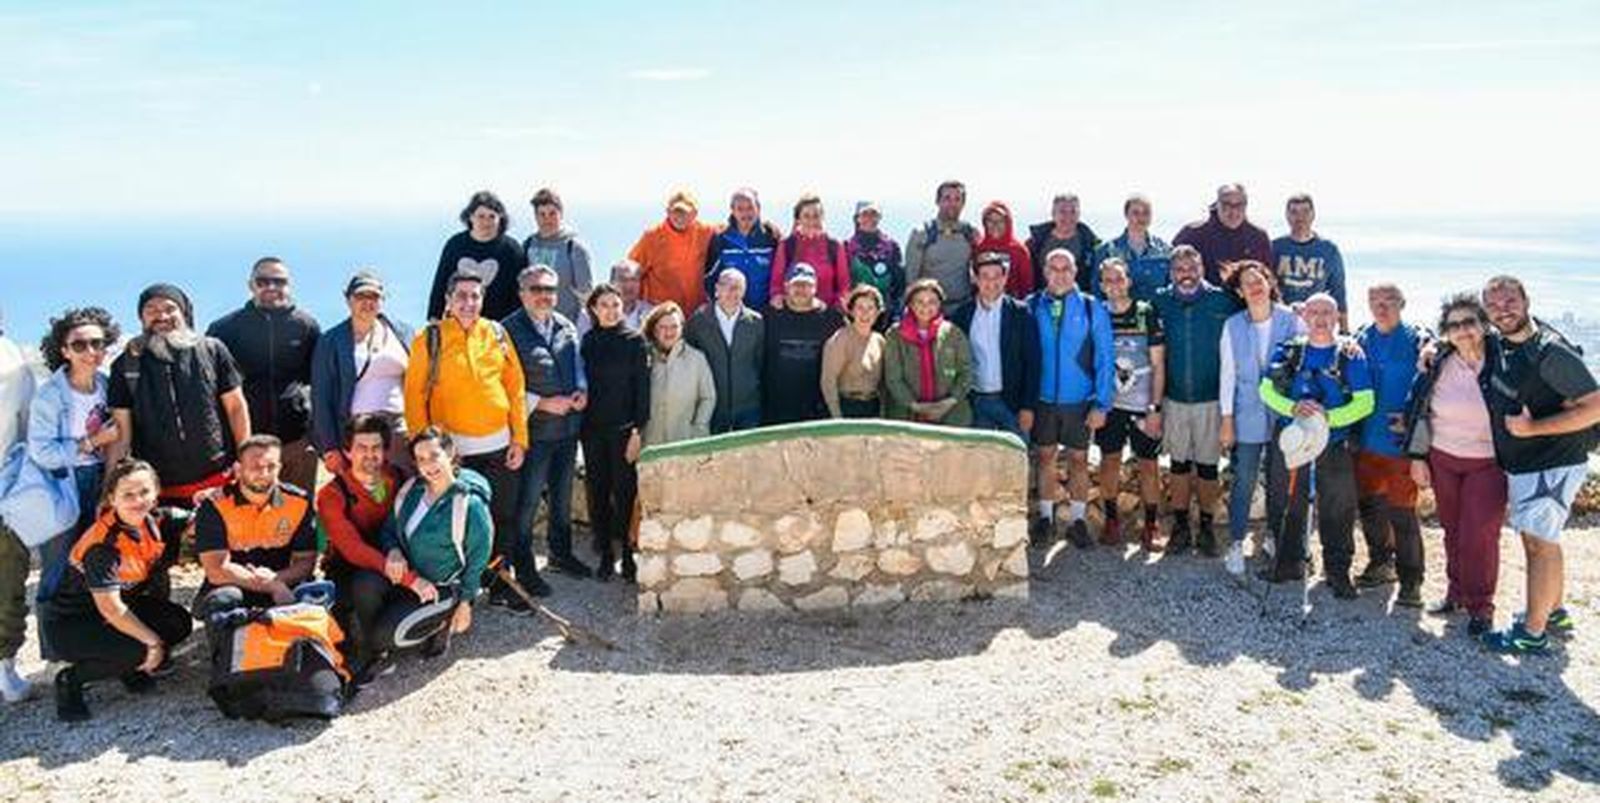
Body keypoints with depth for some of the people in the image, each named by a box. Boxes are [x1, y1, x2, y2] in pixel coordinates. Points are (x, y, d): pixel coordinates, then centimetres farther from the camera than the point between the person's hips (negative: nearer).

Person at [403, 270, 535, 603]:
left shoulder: (496, 333, 5)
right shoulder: (430, 337, -3)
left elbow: (516, 386, 7)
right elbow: (414, 395, -2)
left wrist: (519, 438, 3)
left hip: (499, 444, 3)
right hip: (454, 447, -3)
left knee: (504, 518, 10)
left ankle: (502, 585, 25)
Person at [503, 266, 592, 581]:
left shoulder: (567, 327, 7)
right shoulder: (510, 330, -12)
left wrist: (582, 391, -1)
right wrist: (543, 404, -17)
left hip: (568, 426, 6)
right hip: (534, 429, -6)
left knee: (563, 495, 20)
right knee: (527, 501, 2)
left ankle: (561, 553, 36)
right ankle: (522, 566, 14)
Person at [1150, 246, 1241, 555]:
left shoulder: (1221, 300, -6)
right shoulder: (1160, 301, 0)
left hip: (1210, 398, -2)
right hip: (1174, 398, 2)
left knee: (1208, 466, 6)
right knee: (1178, 464, 9)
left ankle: (1207, 527, 19)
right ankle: (1180, 527, 20)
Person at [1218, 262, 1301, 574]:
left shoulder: (1291, 320, -4)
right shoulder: (1233, 326, -2)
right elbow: (1227, 373, 0)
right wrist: (1227, 419, -1)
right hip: (1247, 416, -1)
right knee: (1244, 482, 1)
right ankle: (1236, 543, 13)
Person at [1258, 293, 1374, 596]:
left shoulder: (1350, 354, -2)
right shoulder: (1288, 352, 4)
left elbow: (1364, 403, -7)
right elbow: (1267, 390, 0)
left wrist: (1327, 417, -21)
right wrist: (1293, 407, -19)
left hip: (1335, 446, -2)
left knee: (1337, 513, 4)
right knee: (1289, 508, 12)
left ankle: (1338, 571, 17)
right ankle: (1288, 563, 27)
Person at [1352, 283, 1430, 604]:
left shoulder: (1417, 340, -6)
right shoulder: (1361, 340, 9)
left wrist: (1411, 419, -17)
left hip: (1399, 441, -5)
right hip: (1365, 440, 5)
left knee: (1401, 511, -3)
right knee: (1368, 505, 14)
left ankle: (1410, 580, 8)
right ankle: (1380, 563, 32)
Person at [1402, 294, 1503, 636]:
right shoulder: (1437, 367, -1)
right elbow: (1419, 411, 7)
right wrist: (1417, 457, 6)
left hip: (1488, 464, -3)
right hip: (1443, 460, 3)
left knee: (1479, 535, -4)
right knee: (1452, 530, 14)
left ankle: (1480, 606, 12)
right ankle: (1457, 592, 31)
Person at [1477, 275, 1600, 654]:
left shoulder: (1550, 352, -21)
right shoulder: (1503, 344, 3)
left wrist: (1532, 428, -23)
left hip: (1552, 464, -9)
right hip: (1519, 464, 9)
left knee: (1540, 543, -3)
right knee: (1536, 539, 18)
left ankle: (1532, 634, 5)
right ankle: (1554, 611, 34)